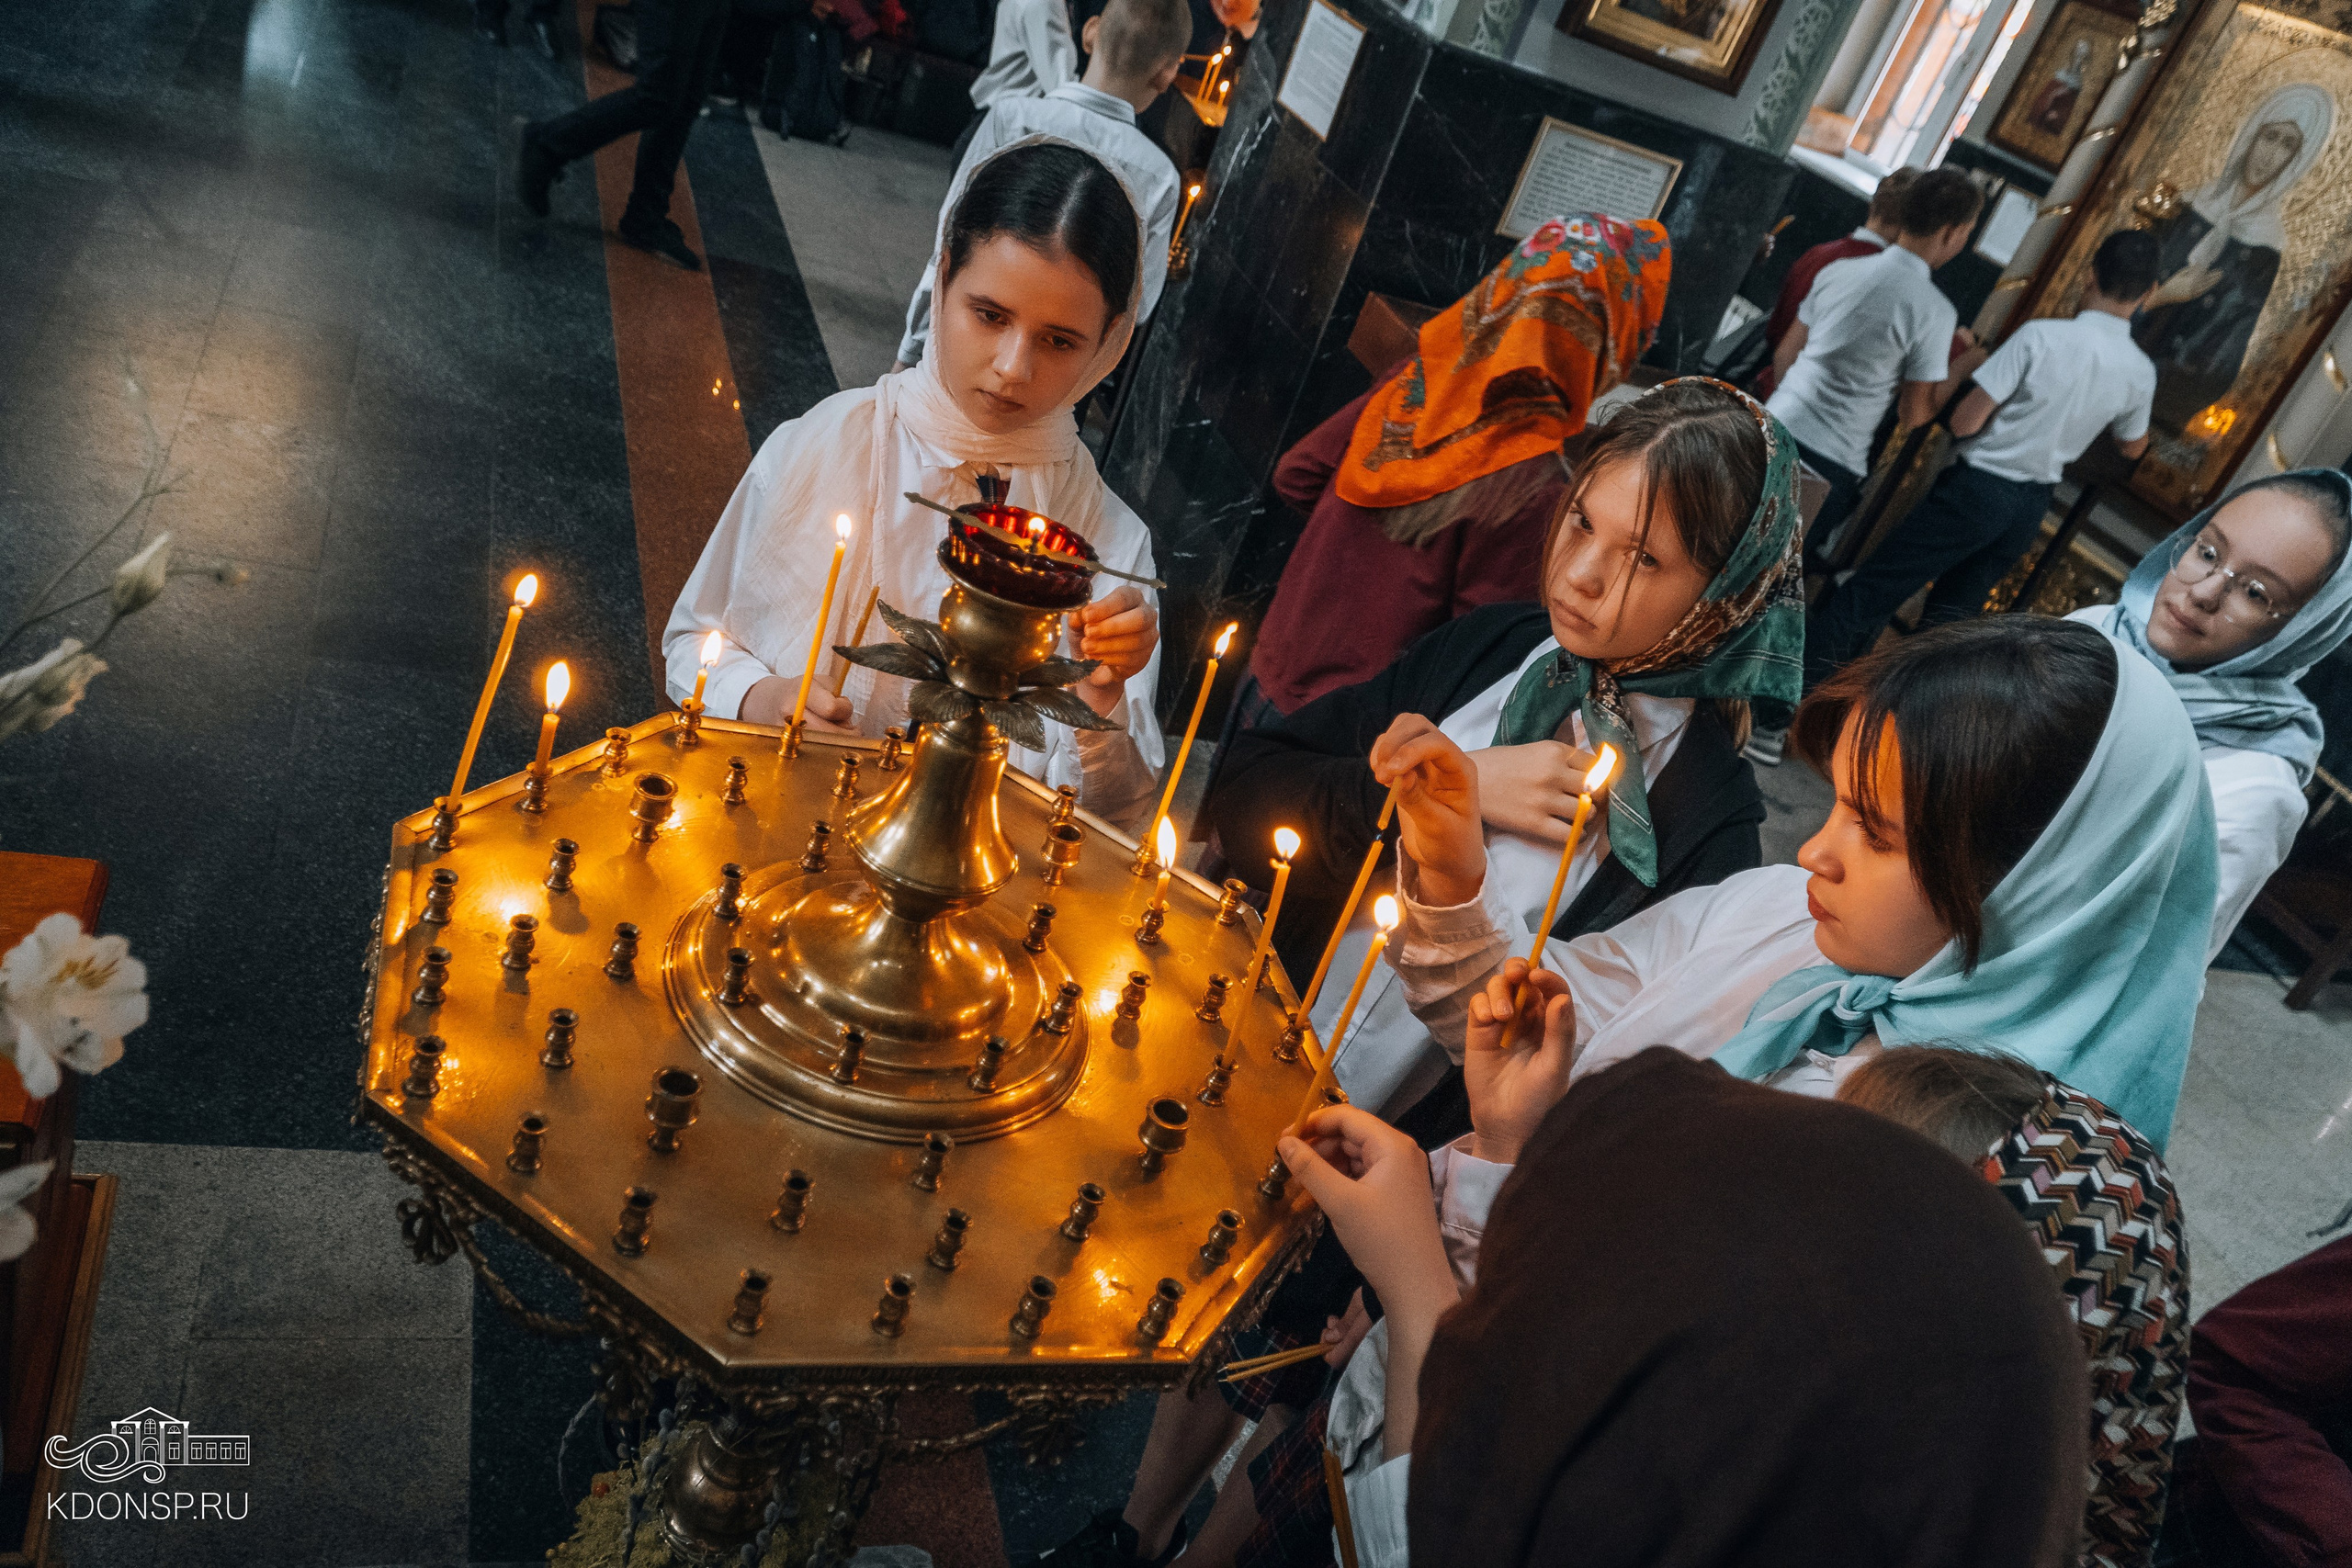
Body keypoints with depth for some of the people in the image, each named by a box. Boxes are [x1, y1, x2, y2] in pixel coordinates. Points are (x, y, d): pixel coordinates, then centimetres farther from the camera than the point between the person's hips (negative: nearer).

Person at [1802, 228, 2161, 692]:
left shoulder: (2042, 336, -17)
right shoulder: (2140, 372, 0)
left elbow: (1965, 422, -16)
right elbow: (2132, 446, 19)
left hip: (1979, 486, -5)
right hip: (2030, 507, 6)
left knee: (1868, 594, -3)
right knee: (1949, 619, 17)